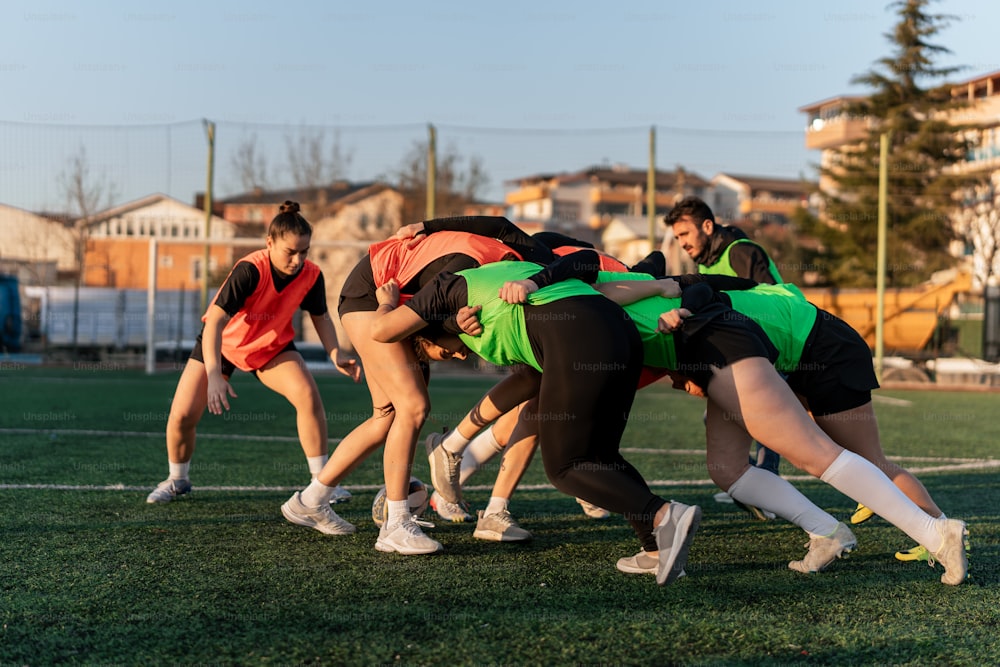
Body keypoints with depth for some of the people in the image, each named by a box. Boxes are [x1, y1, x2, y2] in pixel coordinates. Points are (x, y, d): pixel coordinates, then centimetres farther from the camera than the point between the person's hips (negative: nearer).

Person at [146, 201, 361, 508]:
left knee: (309, 396, -23)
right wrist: (214, 376, -47)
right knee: (182, 416, -8)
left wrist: (336, 355, -17)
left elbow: (320, 317, -2)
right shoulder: (249, 270, -34)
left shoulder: (311, 275, -21)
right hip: (222, 343, -2)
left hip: (273, 346, 2)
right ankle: (178, 479, 22)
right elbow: (214, 321, -37)